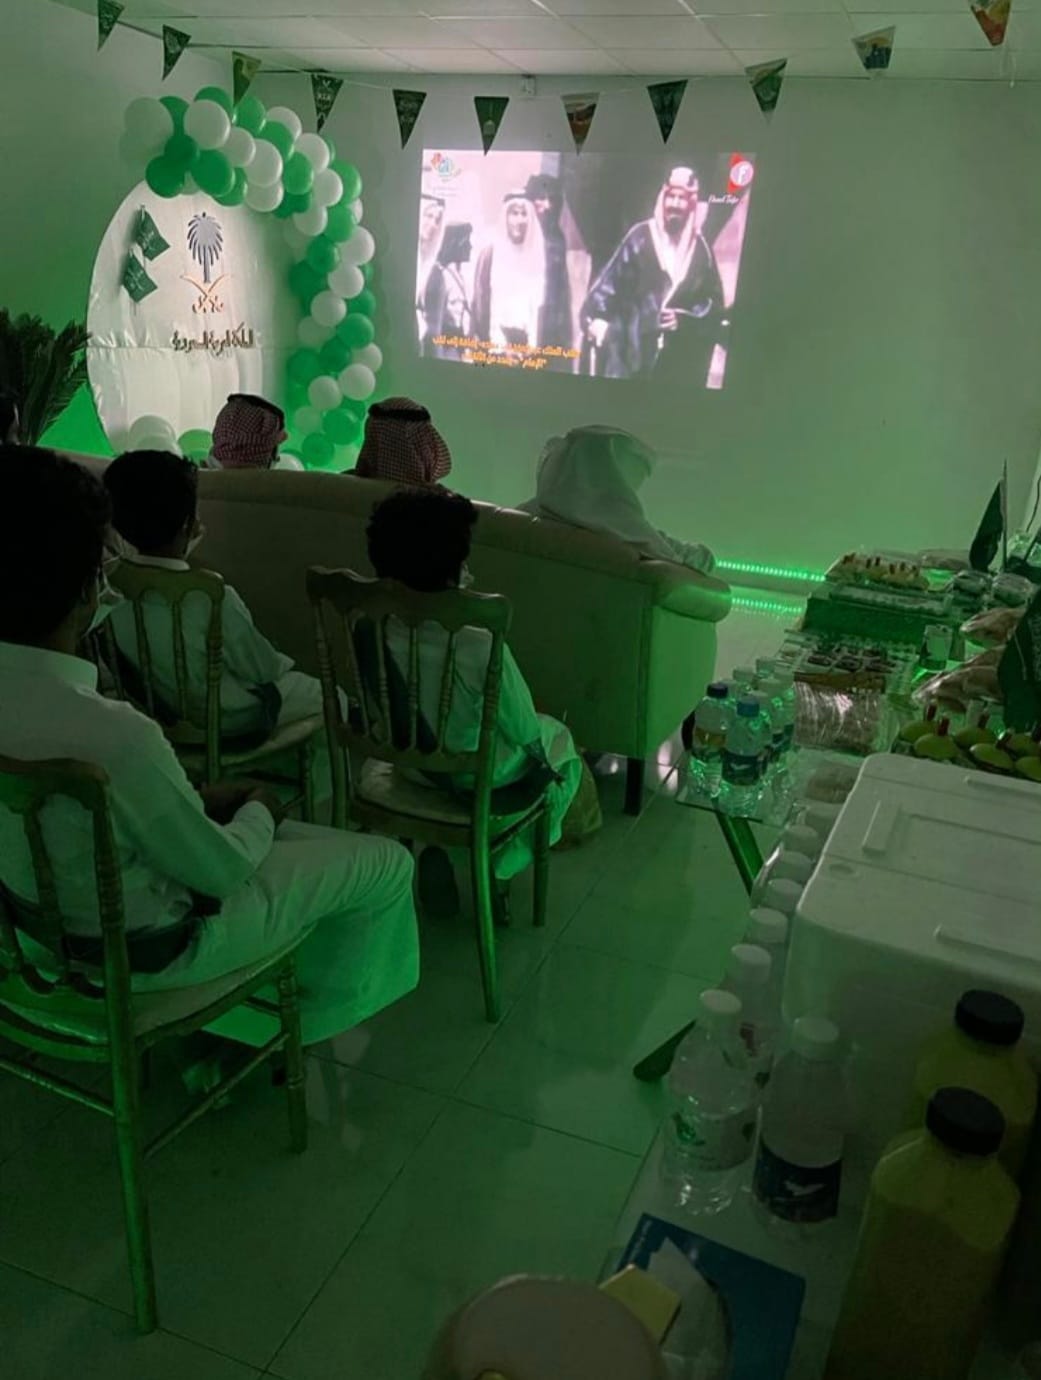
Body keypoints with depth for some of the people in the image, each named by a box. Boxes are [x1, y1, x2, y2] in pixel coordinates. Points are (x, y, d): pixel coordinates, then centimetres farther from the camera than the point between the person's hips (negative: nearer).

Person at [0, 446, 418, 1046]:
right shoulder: (116, 733, -38)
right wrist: (259, 813, -2)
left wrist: (201, 801, 3)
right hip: (142, 948, -8)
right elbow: (218, 870, -22)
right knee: (387, 862, 6)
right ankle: (312, 1017, 31)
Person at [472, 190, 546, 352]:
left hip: (528, 340, 2)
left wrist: (535, 343, -4)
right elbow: (480, 300, 2)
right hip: (498, 342, -1)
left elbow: (540, 304, 7)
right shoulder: (490, 254, 5)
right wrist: (494, 336, -9)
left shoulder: (538, 256, 9)